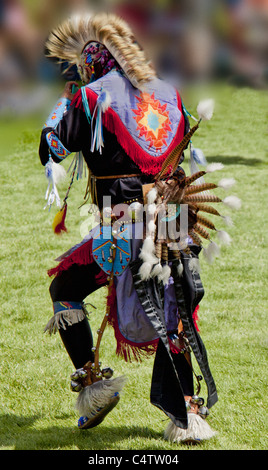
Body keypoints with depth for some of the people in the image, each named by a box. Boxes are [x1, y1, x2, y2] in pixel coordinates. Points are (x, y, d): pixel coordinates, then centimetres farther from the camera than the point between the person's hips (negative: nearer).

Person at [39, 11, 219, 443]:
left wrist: (62, 104, 18)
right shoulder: (168, 94, 13)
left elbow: (49, 151, 3)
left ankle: (91, 380, 11)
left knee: (64, 289, 18)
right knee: (173, 316, 14)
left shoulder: (91, 97, -3)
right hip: (176, 225, 4)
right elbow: (191, 153, 22)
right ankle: (188, 416, 8)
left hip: (123, 229, -4)